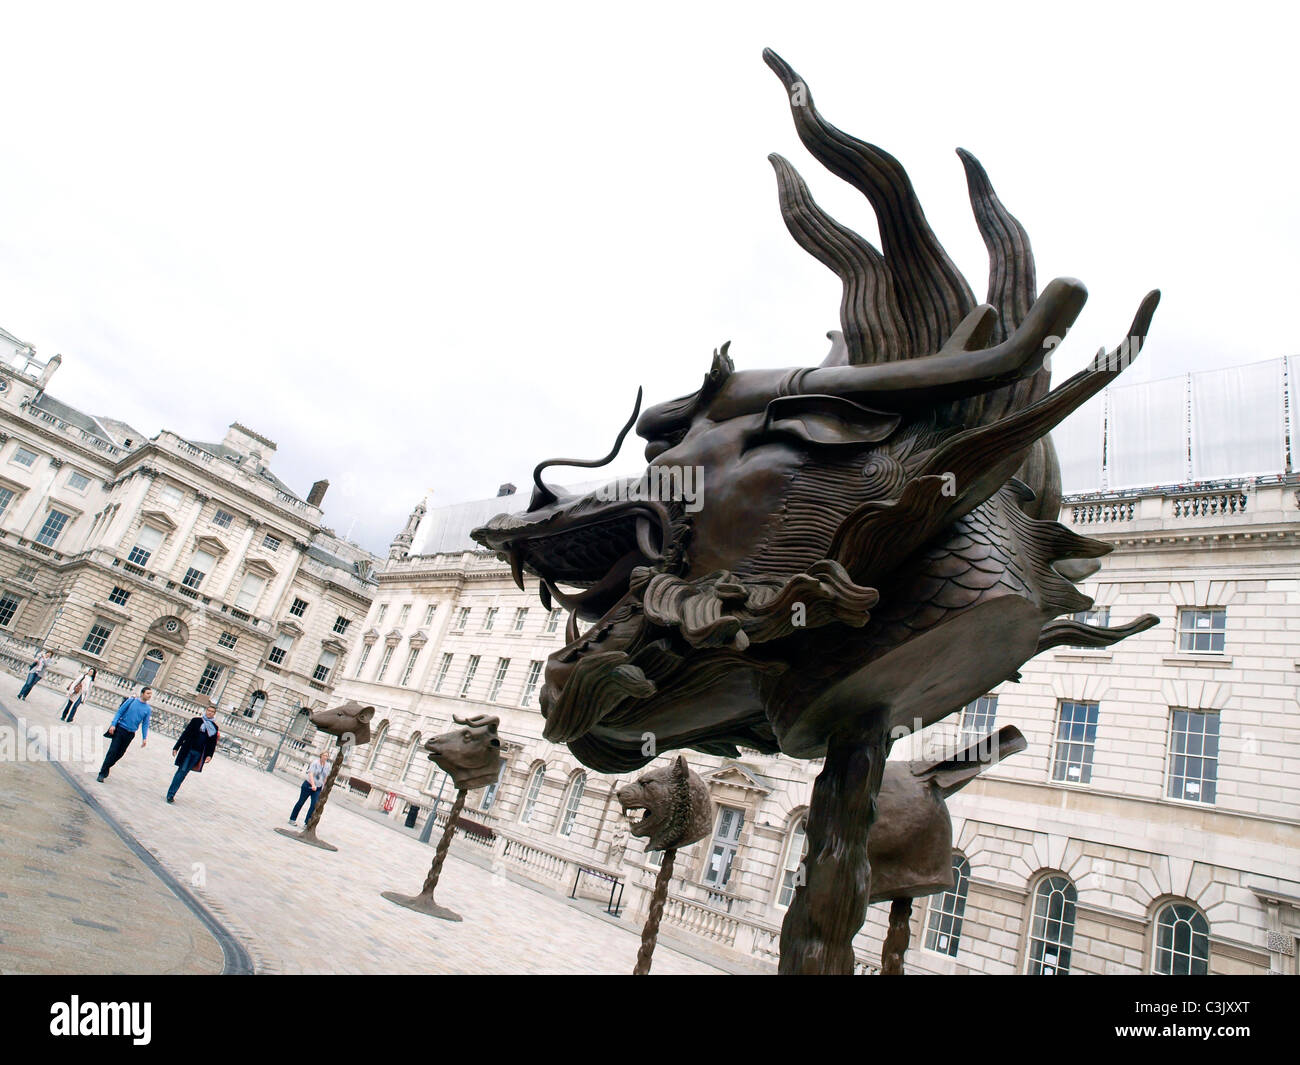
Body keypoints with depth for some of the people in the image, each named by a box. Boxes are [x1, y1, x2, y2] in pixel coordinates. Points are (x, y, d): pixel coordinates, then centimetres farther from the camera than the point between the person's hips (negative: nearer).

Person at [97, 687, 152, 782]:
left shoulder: (147, 709, 4)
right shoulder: (131, 701, -2)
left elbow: (145, 724, 7)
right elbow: (119, 712, 0)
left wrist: (144, 738, 2)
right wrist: (113, 725, -11)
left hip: (130, 734, 3)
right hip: (120, 729, -3)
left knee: (120, 753, 5)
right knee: (112, 751, -7)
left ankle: (106, 768, 24)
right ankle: (102, 774, -2)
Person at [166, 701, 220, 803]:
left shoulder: (214, 727, 6)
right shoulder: (196, 721, 1)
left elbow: (213, 743, 7)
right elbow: (185, 734, 3)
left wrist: (209, 755, -5)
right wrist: (176, 747, 1)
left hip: (198, 754, 2)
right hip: (188, 751, -2)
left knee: (184, 772, 4)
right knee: (182, 770, -5)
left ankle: (171, 794, 10)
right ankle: (170, 794, 3)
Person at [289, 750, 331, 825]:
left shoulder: (327, 766, 2)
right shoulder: (315, 763, -15)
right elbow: (310, 774, -26)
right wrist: (313, 785, -38)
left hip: (318, 788, 4)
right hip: (308, 785, -4)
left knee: (315, 805, -8)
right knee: (301, 802, 7)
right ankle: (292, 819, 24)